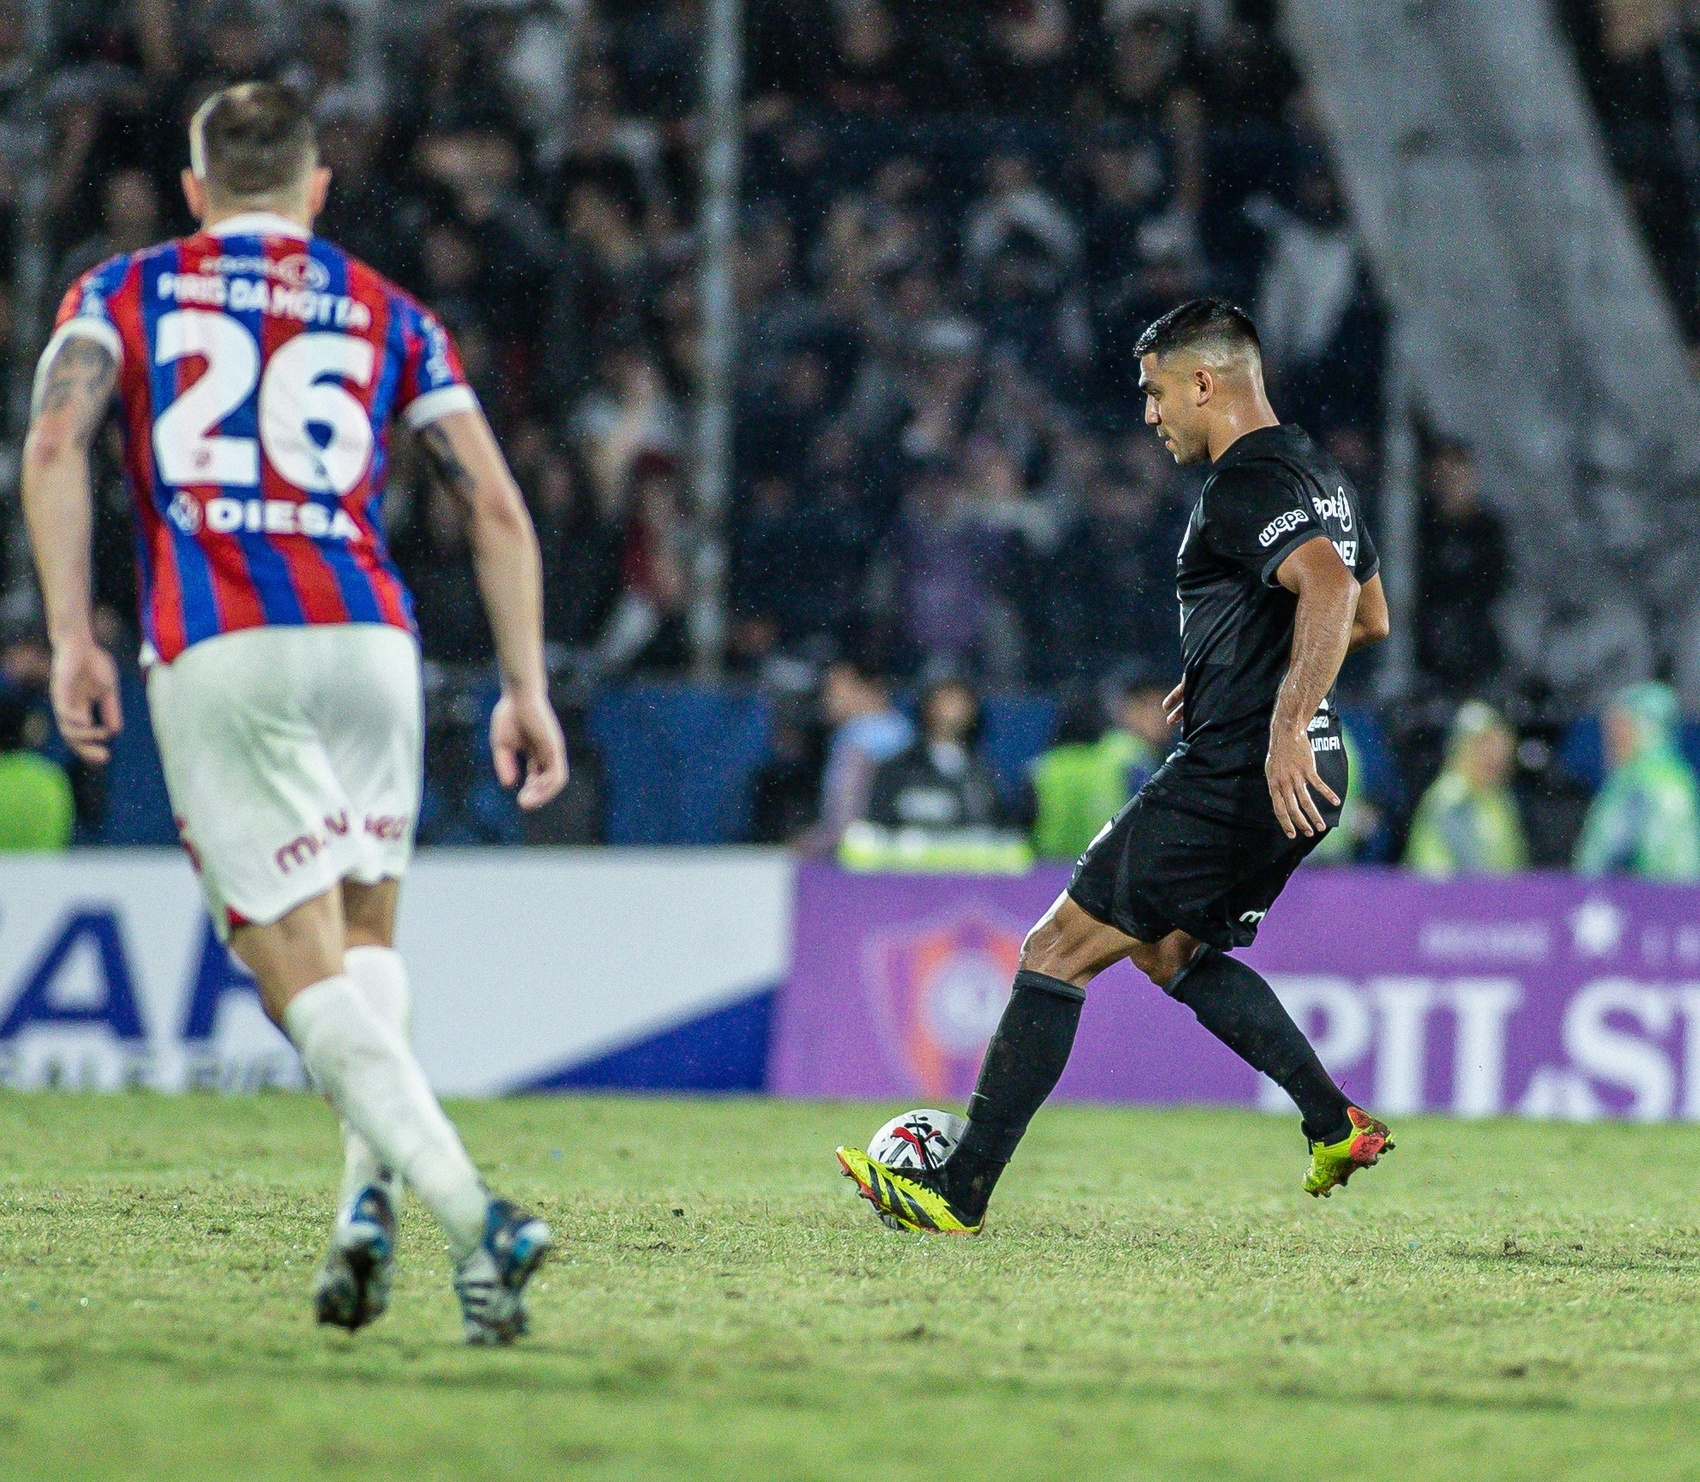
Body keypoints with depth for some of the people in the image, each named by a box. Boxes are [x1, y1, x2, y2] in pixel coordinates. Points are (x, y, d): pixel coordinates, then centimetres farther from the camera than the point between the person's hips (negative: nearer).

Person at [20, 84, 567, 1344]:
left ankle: (471, 1214, -21)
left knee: (307, 977, -3)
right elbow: (498, 505, 11)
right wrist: (526, 687, 14)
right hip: (367, 637, 2)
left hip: (213, 656, -2)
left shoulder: (122, 293, 16)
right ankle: (370, 1196, 0)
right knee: (366, 938, 21)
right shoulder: (386, 314, 20)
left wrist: (72, 637, -4)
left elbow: (55, 443, -3)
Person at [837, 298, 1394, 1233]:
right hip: (1306, 781, 10)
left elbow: (1329, 588, -31)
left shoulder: (1243, 485, -14)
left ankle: (959, 1191, -5)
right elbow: (1370, 614, 28)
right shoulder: (1317, 474, 16)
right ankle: (1338, 1126, 15)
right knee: (1168, 950, 27)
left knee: (1056, 950, -4)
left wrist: (1286, 725, -37)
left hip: (1235, 775, -10)